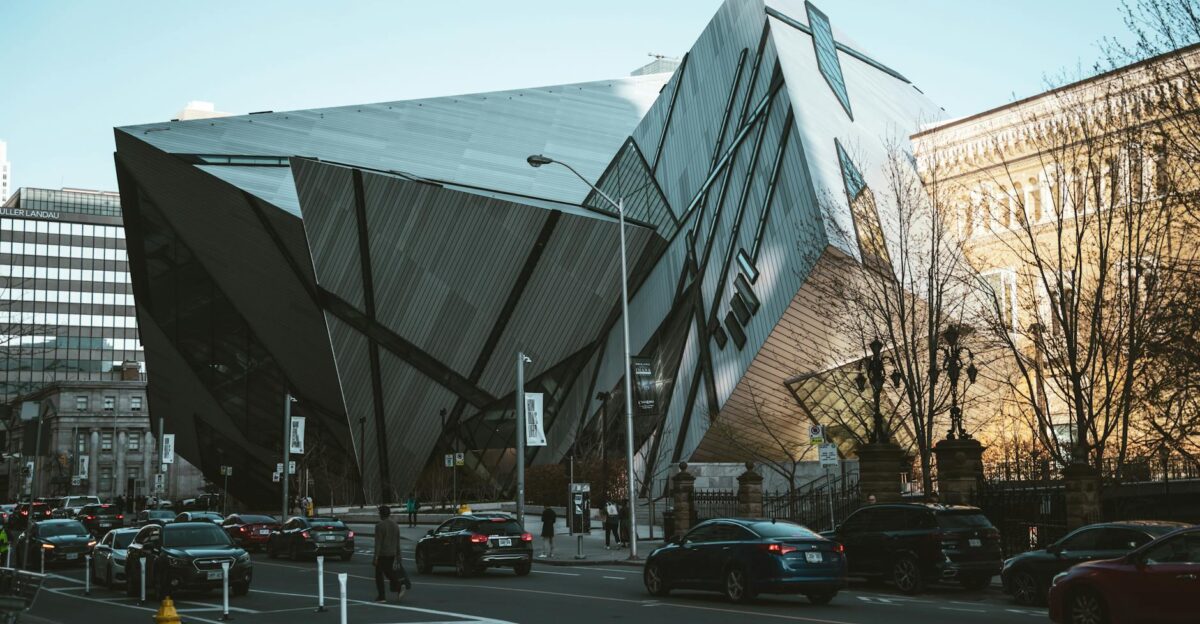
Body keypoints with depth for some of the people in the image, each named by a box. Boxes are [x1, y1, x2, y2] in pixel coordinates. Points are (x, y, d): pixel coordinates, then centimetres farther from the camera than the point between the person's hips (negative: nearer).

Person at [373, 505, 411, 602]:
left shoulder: (379, 525, -13)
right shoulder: (395, 525, 9)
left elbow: (378, 542, -16)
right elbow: (398, 542, 13)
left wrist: (376, 556, -15)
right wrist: (397, 555, 19)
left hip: (382, 554, -6)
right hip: (392, 554, 6)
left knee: (379, 575, 5)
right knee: (389, 573, 16)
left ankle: (381, 597, 5)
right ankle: (400, 586, -7)